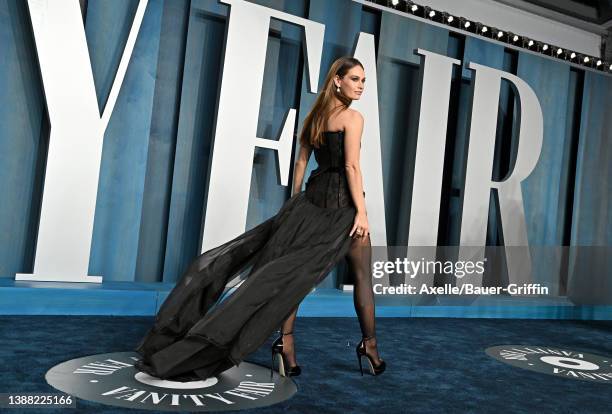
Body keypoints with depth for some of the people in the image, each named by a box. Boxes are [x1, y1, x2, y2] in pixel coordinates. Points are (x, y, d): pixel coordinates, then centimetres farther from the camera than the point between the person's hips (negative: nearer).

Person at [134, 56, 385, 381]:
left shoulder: (314, 117, 15)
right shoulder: (352, 117, -7)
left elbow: (301, 163, 15)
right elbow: (351, 167, -16)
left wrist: (295, 205, 17)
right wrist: (361, 211, -17)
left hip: (313, 197, 7)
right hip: (342, 200, -6)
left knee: (296, 271, 6)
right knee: (362, 275, 6)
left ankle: (286, 340, -3)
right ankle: (368, 345, 15)